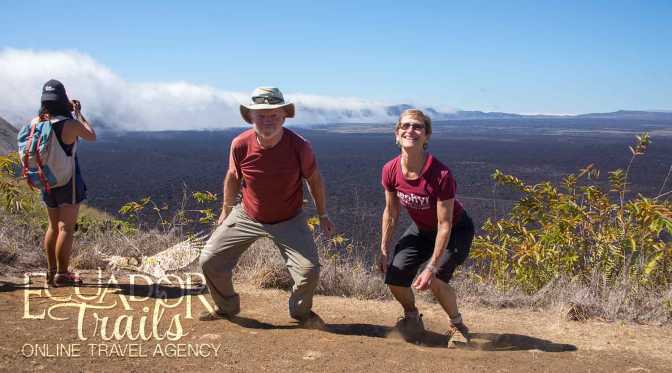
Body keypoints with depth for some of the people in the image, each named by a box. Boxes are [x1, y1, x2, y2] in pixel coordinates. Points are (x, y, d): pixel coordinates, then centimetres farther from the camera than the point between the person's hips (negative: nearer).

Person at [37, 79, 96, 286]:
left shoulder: (36, 123, -3)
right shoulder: (71, 124, -17)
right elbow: (91, 136, 1)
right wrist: (79, 113, 10)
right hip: (69, 181, -6)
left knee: (53, 226, 15)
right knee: (66, 228, -3)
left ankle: (52, 272, 18)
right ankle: (62, 275, -2)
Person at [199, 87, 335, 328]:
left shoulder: (299, 147, -24)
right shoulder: (240, 145, -20)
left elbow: (314, 180, -4)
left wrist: (323, 215, 5)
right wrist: (226, 210, 15)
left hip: (289, 221, -2)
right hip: (246, 217, 2)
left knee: (309, 270, -16)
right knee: (209, 260, -1)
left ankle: (301, 311, 18)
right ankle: (227, 307, 28)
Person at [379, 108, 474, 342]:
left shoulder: (441, 175, -34)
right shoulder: (391, 171, -18)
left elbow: (444, 225, -28)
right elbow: (391, 213, -3)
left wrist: (431, 267, -28)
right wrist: (384, 251, 1)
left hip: (455, 231, -5)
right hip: (421, 229, 5)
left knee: (434, 280, -24)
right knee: (394, 277, -9)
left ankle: (456, 323, 7)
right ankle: (411, 315, 23)